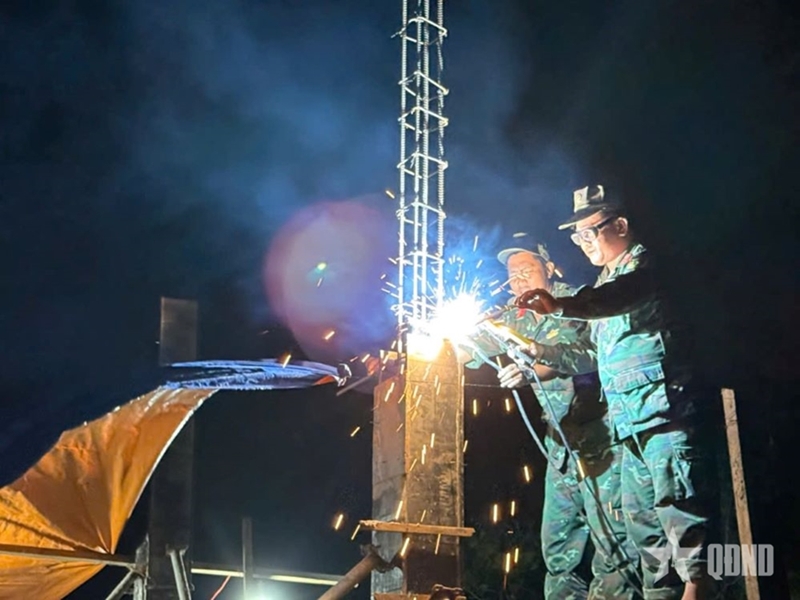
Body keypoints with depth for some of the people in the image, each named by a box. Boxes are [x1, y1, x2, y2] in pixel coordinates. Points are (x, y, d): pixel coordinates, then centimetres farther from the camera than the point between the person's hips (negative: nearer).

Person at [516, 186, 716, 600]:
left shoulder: (642, 263, -4)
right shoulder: (607, 284, 24)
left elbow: (625, 294, -30)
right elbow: (599, 356, 27)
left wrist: (561, 306, -47)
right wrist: (540, 352, 18)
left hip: (664, 407, -10)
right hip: (634, 422, 10)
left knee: (674, 501, -16)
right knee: (641, 516, 9)